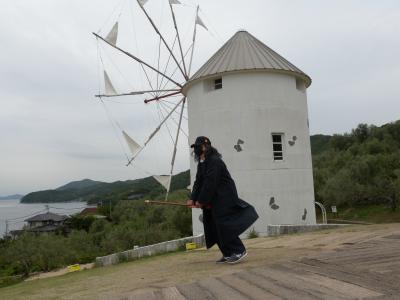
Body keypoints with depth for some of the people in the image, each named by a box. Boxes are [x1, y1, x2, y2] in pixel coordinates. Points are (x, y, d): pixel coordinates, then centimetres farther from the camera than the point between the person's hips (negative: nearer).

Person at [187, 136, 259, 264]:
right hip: (214, 200, 10)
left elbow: (210, 183, -22)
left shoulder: (214, 161, -18)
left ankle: (239, 251, -3)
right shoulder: (201, 163, 13)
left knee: (223, 224, -13)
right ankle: (228, 254, 18)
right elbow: (198, 182, 12)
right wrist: (193, 199, 2)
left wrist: (201, 201, -17)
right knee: (214, 226, 9)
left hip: (225, 198, -10)